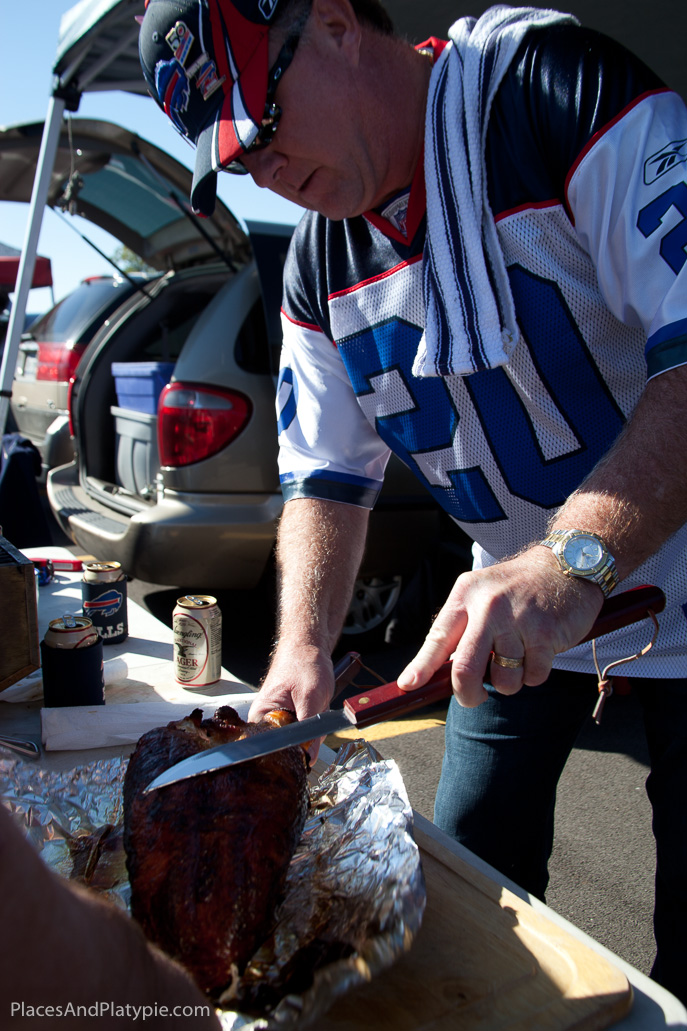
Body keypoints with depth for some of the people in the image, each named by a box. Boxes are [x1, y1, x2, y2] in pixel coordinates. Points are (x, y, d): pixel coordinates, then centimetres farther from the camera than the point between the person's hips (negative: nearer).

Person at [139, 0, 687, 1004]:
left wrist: (577, 559, -39)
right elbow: (327, 476, 1)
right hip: (517, 609, 5)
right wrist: (302, 645, -15)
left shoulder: (556, 83, -18)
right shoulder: (317, 266, 1)